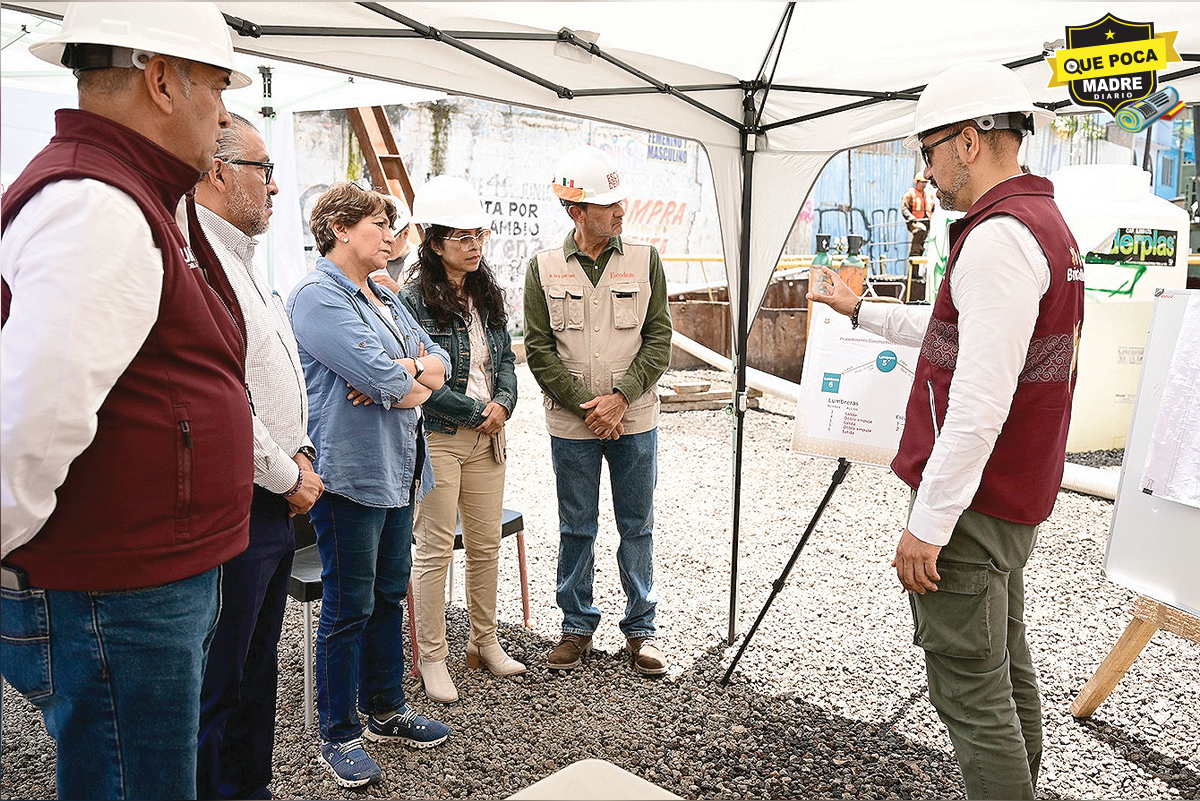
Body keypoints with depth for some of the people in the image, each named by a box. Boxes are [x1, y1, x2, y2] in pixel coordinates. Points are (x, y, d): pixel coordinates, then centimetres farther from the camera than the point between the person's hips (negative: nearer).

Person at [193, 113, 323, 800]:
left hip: (275, 505, 10)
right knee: (214, 687, 3)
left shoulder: (241, 260, 16)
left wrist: (300, 454, 8)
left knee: (257, 668, 21)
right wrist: (287, 477, -13)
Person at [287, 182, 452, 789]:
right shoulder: (317, 295, -12)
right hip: (350, 472, -9)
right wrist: (415, 384, -2)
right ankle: (339, 735, 18)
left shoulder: (385, 298, 17)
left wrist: (403, 371, -11)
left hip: (399, 471, 9)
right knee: (349, 608, 2)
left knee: (389, 596, 17)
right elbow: (381, 376, -23)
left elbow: (439, 362, 10)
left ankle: (386, 710, 32)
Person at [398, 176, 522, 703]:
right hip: (437, 438, -6)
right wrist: (475, 412, -12)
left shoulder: (486, 295, 11)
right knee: (435, 549, 2)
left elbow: (505, 357, 13)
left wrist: (503, 403, -6)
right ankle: (431, 657, 16)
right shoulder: (414, 299, -10)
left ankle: (484, 640, 29)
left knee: (486, 544, 13)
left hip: (486, 436, 6)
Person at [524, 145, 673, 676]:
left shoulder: (645, 261, 1)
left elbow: (658, 339, 0)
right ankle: (577, 627, 26)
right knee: (576, 530, 10)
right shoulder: (544, 268, 0)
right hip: (571, 425, 0)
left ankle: (640, 628, 24)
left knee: (637, 528, 9)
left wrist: (620, 397, -11)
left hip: (635, 421, 1)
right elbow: (539, 348, -1)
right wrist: (583, 405, -10)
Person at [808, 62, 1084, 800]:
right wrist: (861, 312, 33)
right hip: (1016, 496, 11)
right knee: (1007, 669, 20)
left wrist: (929, 523, -21)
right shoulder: (1047, 225, 14)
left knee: (972, 689, -2)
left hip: (971, 502, -10)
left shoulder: (1000, 235, -19)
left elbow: (980, 402, -26)